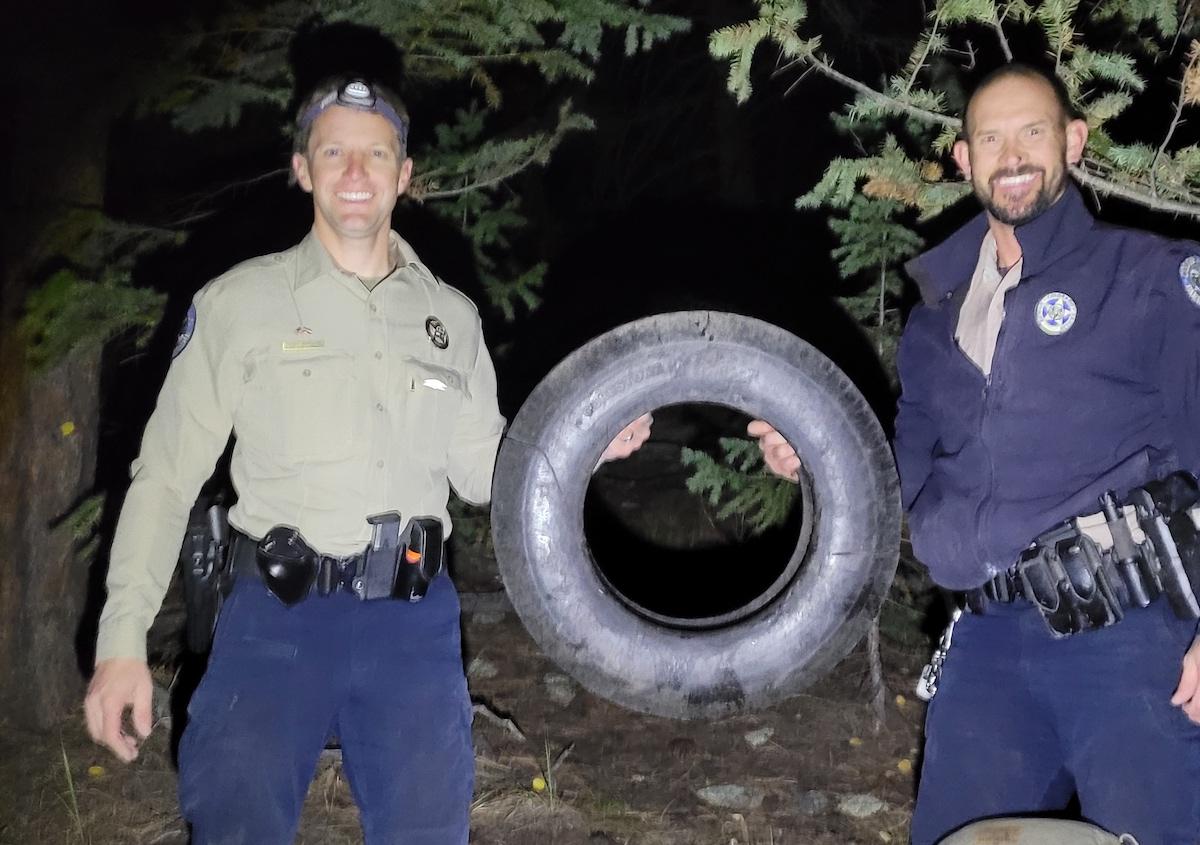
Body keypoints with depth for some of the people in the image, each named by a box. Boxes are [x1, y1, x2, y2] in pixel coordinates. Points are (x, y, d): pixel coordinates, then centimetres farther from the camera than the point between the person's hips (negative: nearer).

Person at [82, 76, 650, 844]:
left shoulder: (452, 316, 9)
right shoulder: (238, 302, 0)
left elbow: (481, 471, 13)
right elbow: (167, 474, 0)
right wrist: (123, 637, -7)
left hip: (414, 615, 3)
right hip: (278, 610, -2)